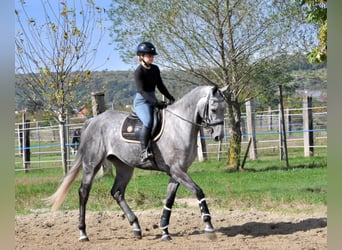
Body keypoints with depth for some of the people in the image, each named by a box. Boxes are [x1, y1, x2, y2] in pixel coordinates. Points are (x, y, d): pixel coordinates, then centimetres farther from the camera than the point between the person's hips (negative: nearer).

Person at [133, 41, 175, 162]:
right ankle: (144, 151, -33)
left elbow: (160, 86, 16)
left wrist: (170, 98, 2)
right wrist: (156, 102, -30)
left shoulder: (155, 69, 9)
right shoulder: (139, 72, -13)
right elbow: (142, 91, -21)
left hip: (153, 100, 8)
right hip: (141, 101, -8)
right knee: (148, 121, -33)